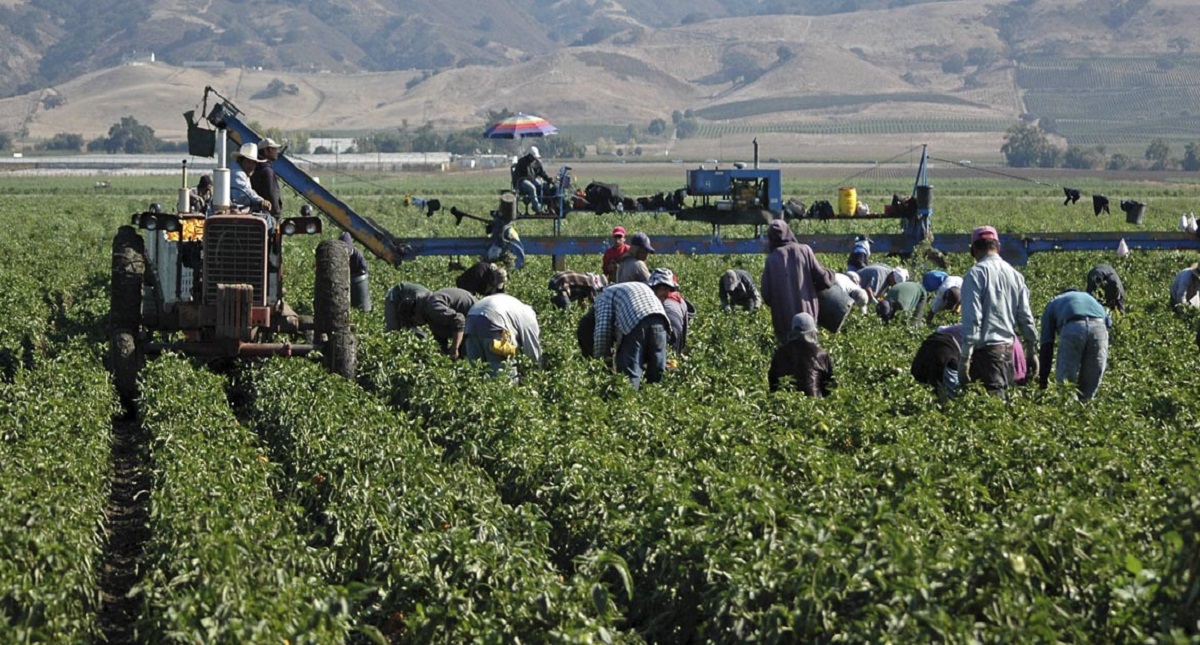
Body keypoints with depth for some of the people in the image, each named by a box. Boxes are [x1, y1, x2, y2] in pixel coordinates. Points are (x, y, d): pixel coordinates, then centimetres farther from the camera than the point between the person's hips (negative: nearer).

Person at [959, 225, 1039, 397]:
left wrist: (964, 357, -13)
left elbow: (972, 318, -14)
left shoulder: (976, 274, -8)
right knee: (1001, 394, 12)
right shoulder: (1015, 275, 11)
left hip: (985, 348, -6)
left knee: (995, 397, -11)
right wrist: (1031, 351, 22)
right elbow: (1025, 317, 13)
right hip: (1009, 347, 6)